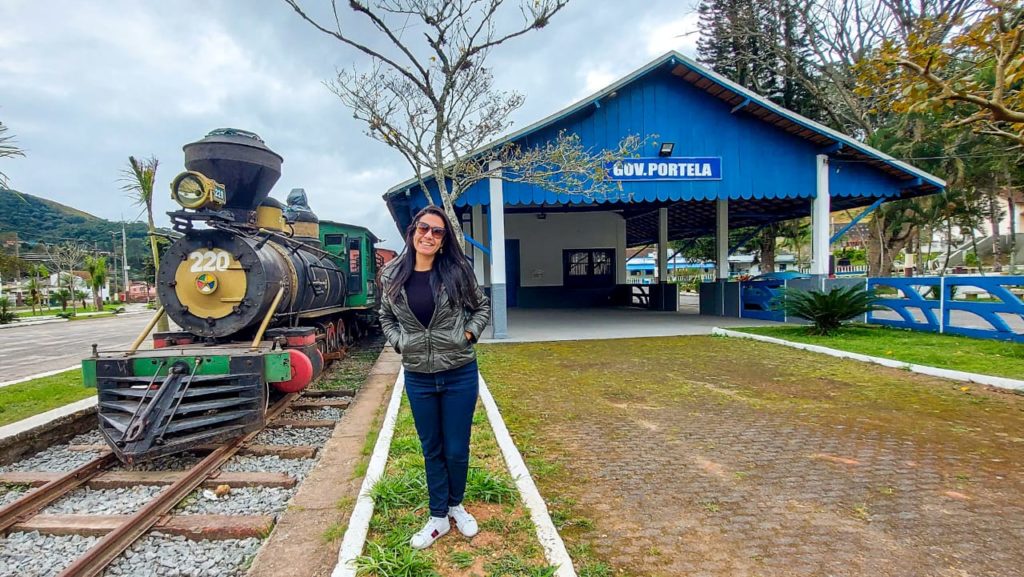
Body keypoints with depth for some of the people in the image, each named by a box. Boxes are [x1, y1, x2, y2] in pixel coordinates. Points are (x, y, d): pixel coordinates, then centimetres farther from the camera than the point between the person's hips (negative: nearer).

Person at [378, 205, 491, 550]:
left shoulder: (458, 271, -7)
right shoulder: (392, 276, -2)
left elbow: (482, 307, 7)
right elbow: (386, 317, 13)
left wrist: (470, 333, -7)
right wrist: (399, 341, -3)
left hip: (460, 375, -1)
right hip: (418, 378, 2)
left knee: (457, 450, 10)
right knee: (432, 450, 16)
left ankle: (456, 506, 38)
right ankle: (438, 518, 33)